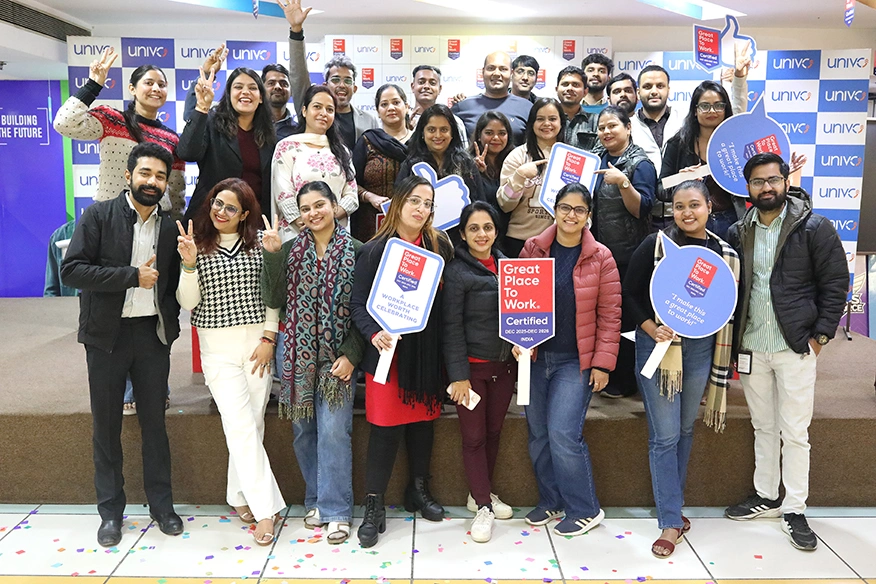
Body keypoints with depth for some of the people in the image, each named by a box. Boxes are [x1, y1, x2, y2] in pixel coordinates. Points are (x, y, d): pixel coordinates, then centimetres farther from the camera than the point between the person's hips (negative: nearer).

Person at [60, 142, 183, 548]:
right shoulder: (98, 216, -3)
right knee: (106, 425, 8)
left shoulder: (170, 228, 7)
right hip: (107, 335, -2)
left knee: (155, 422, 10)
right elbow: (71, 270, -13)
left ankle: (161, 504, 22)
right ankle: (111, 510, 22)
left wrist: (169, 322, -1)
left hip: (153, 333, 2)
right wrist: (132, 275, -17)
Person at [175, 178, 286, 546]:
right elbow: (187, 302, -2)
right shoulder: (197, 246, 3)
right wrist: (189, 264, -16)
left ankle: (241, 495, 25)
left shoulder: (258, 246, 4)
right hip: (218, 348, -1)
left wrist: (269, 338, -3)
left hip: (258, 343, 2)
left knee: (253, 423, 6)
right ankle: (266, 509, -5)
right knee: (241, 425, -9)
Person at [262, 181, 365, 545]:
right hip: (299, 355, 3)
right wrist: (272, 255, -10)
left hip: (336, 357, -3)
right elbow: (274, 300, -2)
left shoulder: (355, 251, -2)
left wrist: (351, 354, -10)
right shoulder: (290, 250, 6)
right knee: (304, 431, 10)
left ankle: (336, 511, 7)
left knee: (334, 432, -6)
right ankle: (316, 500, 27)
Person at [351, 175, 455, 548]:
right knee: (385, 428, 0)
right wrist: (373, 334, -25)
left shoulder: (440, 246, 3)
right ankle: (373, 507, 15)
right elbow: (358, 303, -7)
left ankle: (418, 491, 34)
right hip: (387, 349, -3)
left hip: (426, 350, 3)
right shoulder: (374, 250, -5)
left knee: (423, 420, 13)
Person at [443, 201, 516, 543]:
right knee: (474, 436, 3)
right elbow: (452, 326, -12)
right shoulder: (456, 271, -10)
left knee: (493, 431, 14)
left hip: (504, 364, 5)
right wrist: (458, 375, -15)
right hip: (472, 366, -5)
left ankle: (480, 494, 32)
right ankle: (483, 506, 16)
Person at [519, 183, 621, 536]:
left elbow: (610, 315, -2)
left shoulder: (600, 258, -3)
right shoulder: (533, 249, 3)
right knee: (538, 434, 10)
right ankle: (551, 501, 30)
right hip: (535, 357, 4)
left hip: (576, 361, -3)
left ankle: (585, 510, 12)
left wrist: (603, 363, -6)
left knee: (563, 434, -9)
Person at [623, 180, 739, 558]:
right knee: (665, 435, -2)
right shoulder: (655, 244, -5)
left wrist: (724, 356, 6)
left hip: (701, 347, 4)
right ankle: (671, 521, 7)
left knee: (685, 429, 15)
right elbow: (630, 294, -4)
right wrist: (651, 329, -17)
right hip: (657, 344, -4)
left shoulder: (724, 253, 5)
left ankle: (672, 503, 32)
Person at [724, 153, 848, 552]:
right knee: (763, 427, 16)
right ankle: (766, 497, 30)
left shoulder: (814, 228, -5)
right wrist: (734, 338, 2)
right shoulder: (738, 233, 5)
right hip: (751, 347, 4)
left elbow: (835, 283, -4)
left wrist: (820, 335, -9)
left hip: (795, 348, -4)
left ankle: (794, 510, 16)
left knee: (794, 433, 3)